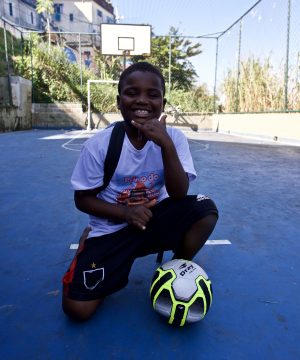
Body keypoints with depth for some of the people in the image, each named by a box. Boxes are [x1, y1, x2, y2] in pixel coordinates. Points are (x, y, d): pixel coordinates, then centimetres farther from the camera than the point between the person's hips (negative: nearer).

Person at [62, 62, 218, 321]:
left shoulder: (174, 137, -10)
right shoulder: (98, 145, -15)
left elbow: (179, 195, -19)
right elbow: (83, 199, -7)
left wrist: (166, 144, -32)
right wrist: (125, 213, -22)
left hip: (156, 219, 2)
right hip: (112, 229, -1)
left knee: (205, 210, -25)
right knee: (77, 309, -13)